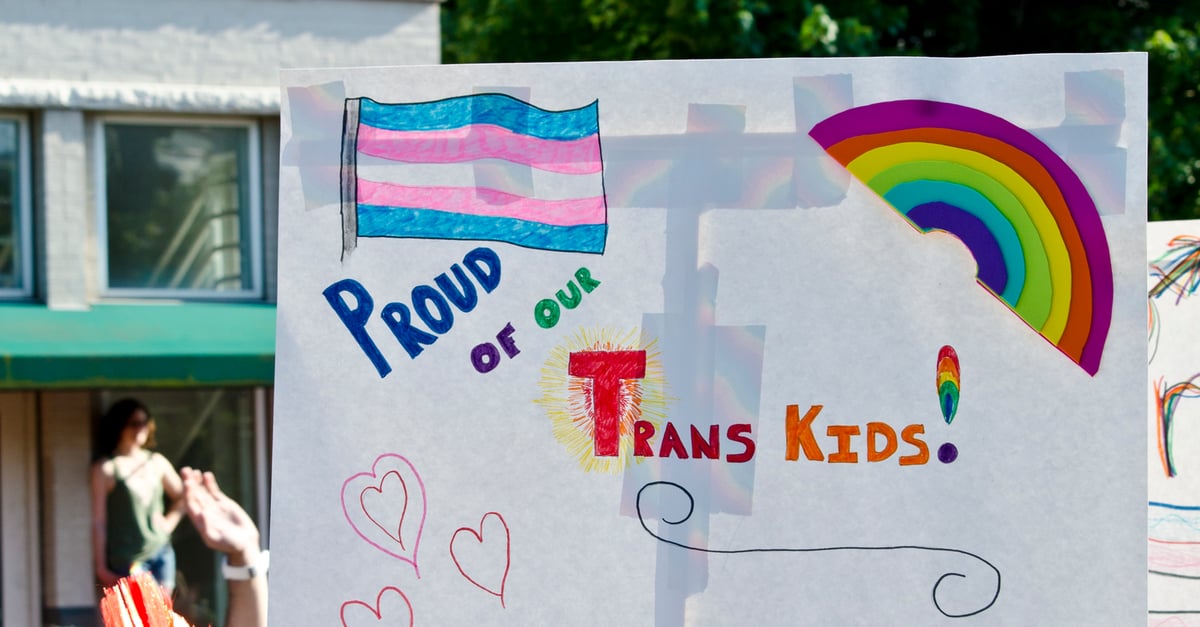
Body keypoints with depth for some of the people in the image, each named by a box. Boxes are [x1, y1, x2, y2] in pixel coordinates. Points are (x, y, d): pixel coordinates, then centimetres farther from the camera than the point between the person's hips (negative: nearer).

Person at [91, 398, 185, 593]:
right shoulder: (106, 468, -4)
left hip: (161, 553, 5)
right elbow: (98, 521, -4)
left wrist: (169, 522, 7)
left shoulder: (157, 463, 11)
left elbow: (182, 496, 25)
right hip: (128, 560, -5)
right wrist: (101, 568, -6)